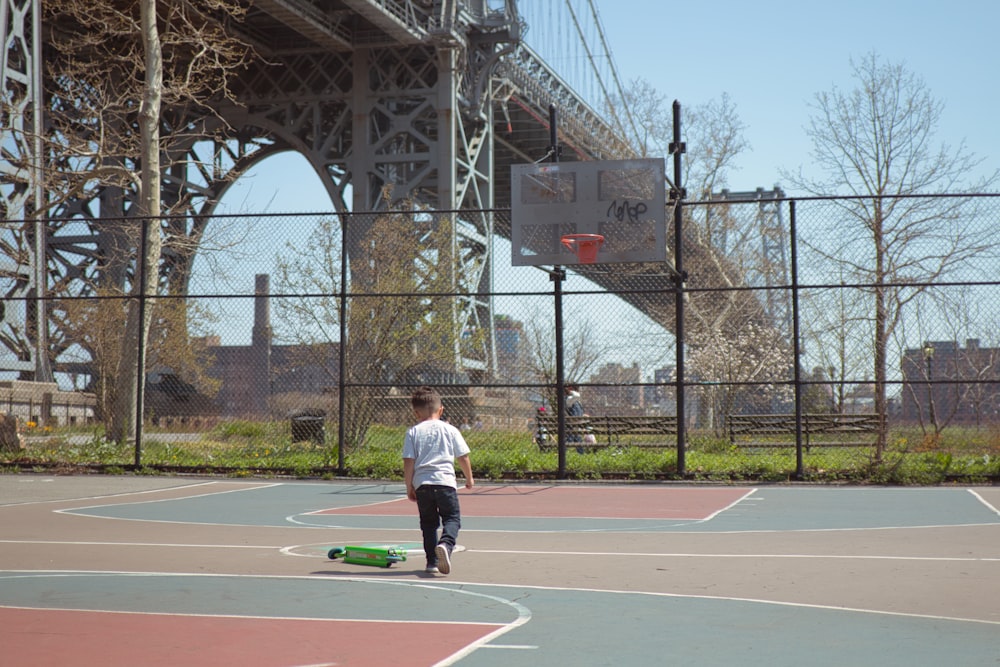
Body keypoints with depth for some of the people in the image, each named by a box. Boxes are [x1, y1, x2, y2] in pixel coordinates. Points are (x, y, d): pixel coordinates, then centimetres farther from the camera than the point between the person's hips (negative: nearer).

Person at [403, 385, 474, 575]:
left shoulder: (413, 432, 5)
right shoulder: (450, 430, 6)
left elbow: (408, 462, 1)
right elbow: (463, 457, 8)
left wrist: (409, 487, 9)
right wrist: (469, 478, 23)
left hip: (422, 483, 1)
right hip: (445, 481, -1)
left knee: (428, 522, 13)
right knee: (452, 518, 2)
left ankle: (432, 561, 9)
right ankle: (446, 544, -28)